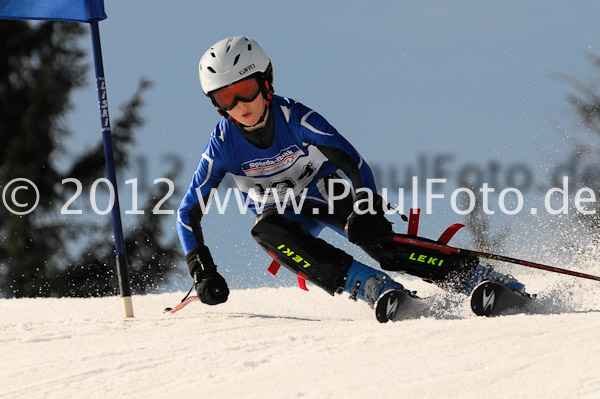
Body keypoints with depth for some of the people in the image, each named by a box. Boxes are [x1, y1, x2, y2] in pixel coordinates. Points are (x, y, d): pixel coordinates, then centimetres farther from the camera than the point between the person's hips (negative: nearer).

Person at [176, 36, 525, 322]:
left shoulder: (295, 118, -25)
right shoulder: (222, 147, -20)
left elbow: (355, 165, -28)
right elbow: (188, 212, -12)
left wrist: (369, 213, -45)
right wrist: (203, 272, -23)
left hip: (326, 194, -1)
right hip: (282, 213, 1)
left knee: (376, 236, -29)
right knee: (265, 232, -35)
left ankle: (476, 279, -25)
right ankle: (371, 286, -43)